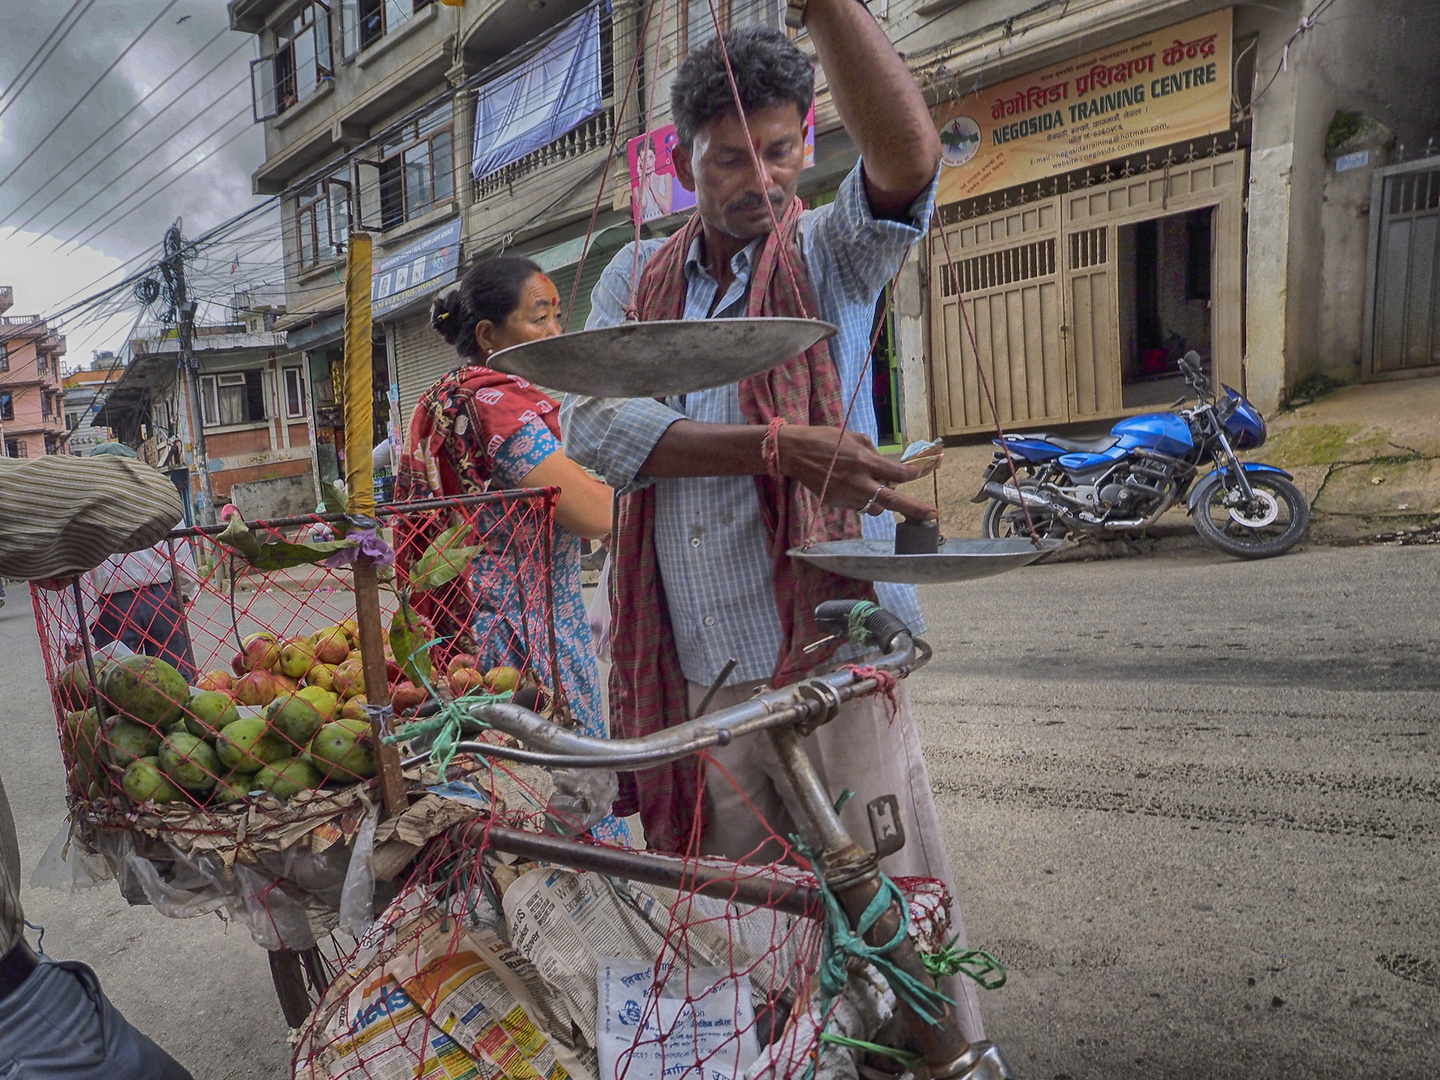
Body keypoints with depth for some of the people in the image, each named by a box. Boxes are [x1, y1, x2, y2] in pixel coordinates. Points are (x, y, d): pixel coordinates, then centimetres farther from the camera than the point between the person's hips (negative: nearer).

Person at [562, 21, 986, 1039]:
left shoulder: (830, 254, 2)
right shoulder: (637, 279, 10)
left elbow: (909, 159, -20)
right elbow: (595, 423, -8)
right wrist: (779, 444, -20)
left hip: (828, 660, -3)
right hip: (695, 680, 4)